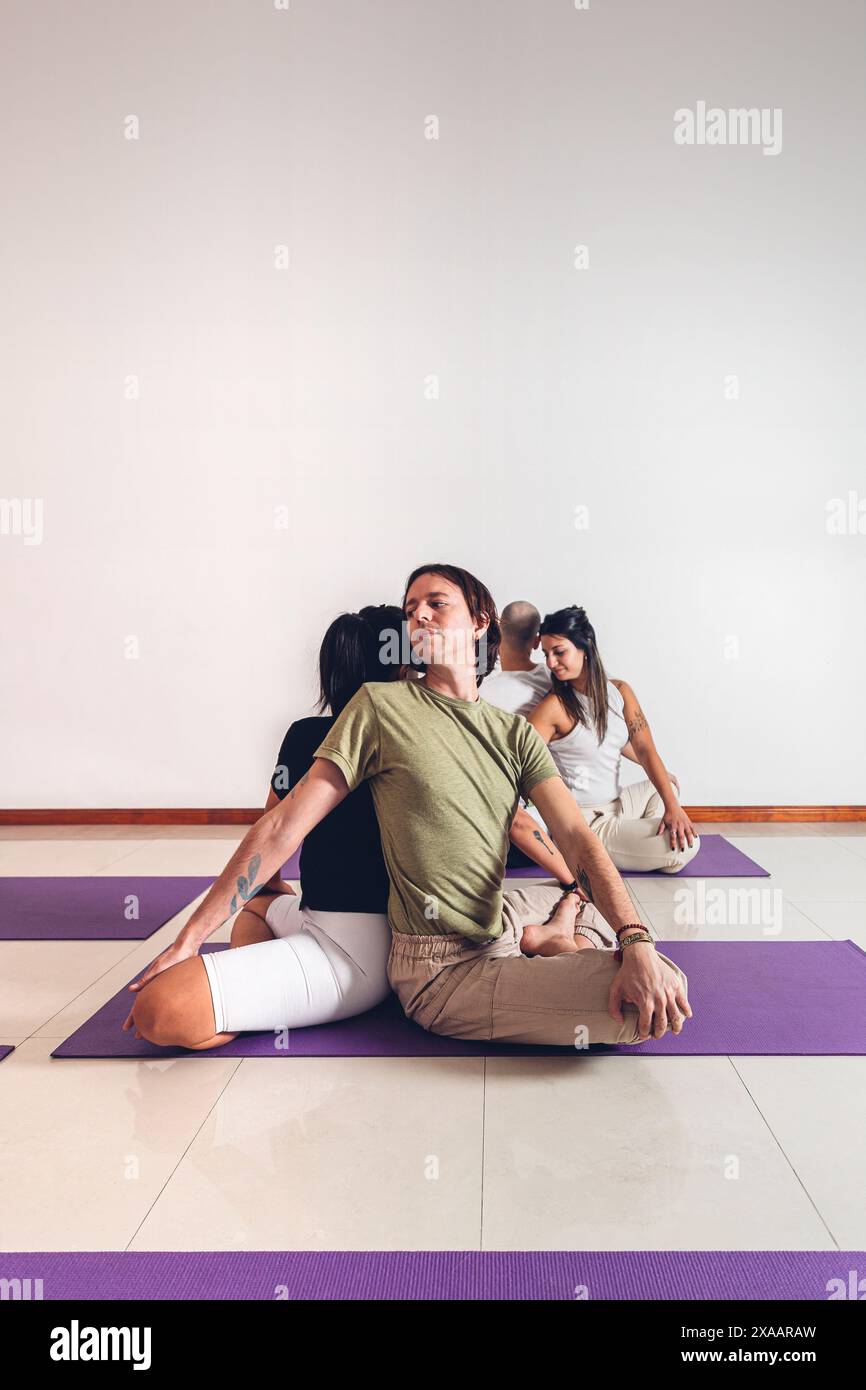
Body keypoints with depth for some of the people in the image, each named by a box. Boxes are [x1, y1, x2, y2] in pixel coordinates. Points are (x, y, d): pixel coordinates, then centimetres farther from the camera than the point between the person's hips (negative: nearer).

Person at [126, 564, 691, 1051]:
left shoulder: (515, 733, 6)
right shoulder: (382, 705, -8)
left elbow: (578, 838, -4)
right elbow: (283, 827, -10)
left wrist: (638, 943, -22)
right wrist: (189, 939, -12)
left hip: (502, 920, 6)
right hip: (446, 970, -6)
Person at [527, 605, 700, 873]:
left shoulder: (619, 691, 2)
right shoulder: (554, 706, -17)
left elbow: (644, 749, -3)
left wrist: (673, 806, -13)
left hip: (615, 804, 7)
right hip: (584, 821, -7)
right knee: (684, 848, -14)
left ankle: (646, 835, 9)